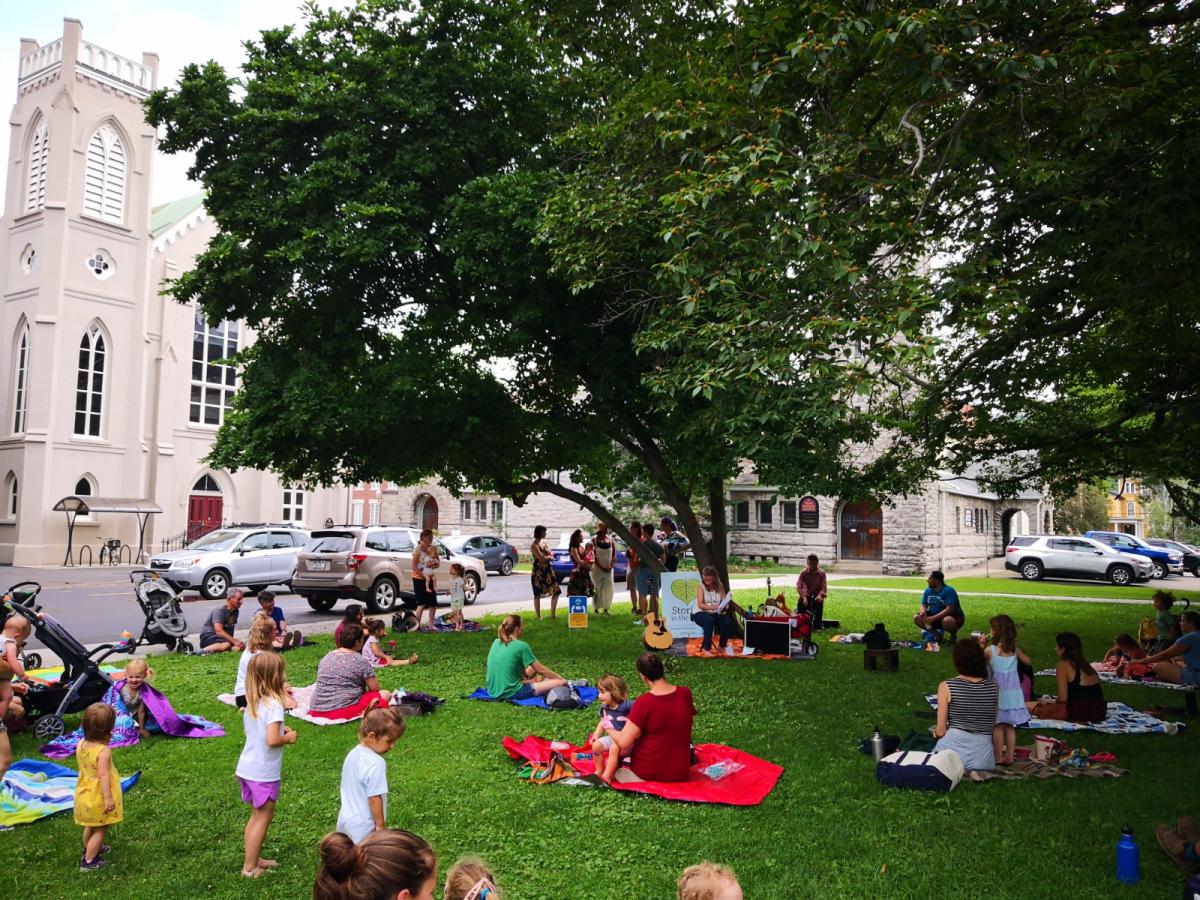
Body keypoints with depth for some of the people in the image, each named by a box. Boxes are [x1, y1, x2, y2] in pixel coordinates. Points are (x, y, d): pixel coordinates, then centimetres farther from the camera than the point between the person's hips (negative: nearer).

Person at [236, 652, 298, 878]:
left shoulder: (251, 701, 4)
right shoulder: (273, 704, -23)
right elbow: (272, 740, -30)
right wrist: (288, 738, -11)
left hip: (247, 767, 8)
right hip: (264, 772, -8)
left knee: (258, 815, 22)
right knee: (263, 818, 7)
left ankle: (254, 858, 33)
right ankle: (250, 867, 16)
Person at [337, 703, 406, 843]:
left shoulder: (352, 754, 3)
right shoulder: (376, 763, -24)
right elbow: (374, 798, -22)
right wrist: (381, 825, -11)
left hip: (345, 821, 9)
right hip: (363, 828, -9)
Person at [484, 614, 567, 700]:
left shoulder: (496, 643, 7)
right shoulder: (521, 646, -12)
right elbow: (541, 670, -5)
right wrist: (561, 678, 8)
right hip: (512, 693, -8)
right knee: (561, 683, -10)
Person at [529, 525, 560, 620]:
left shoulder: (543, 542, 13)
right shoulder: (534, 545, -12)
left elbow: (551, 556, 11)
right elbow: (542, 558, -19)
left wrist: (546, 557, -10)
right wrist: (549, 556, -1)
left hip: (548, 570, 8)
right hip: (538, 572, -7)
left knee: (556, 591, 3)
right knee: (538, 594, 1)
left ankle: (552, 614, 13)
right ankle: (538, 616, 9)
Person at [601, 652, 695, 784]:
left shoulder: (643, 703, -22)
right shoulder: (685, 693, -8)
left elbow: (623, 743, -19)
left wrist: (609, 730, 1)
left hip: (648, 773, -3)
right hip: (681, 774, 3)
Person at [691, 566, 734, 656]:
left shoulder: (720, 587, 7)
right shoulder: (700, 587, -5)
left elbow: (725, 601, 0)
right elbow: (700, 604, -15)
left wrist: (725, 606, -25)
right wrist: (712, 607, -33)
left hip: (715, 614, 4)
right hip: (700, 613, -3)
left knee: (728, 621, -25)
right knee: (709, 620, -37)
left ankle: (722, 646, -1)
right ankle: (706, 648, -26)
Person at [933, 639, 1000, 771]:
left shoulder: (946, 687, -7)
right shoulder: (994, 687, 2)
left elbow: (940, 731, -5)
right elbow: (992, 727, 10)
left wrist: (935, 732, 16)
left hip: (952, 750, -3)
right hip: (982, 758, 3)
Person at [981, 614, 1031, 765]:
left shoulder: (989, 651, -13)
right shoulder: (1015, 650, -3)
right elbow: (1028, 662, 12)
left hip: (998, 692, -3)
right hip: (1014, 693, 3)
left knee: (998, 726, 6)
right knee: (1010, 726, 12)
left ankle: (998, 757, 9)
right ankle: (1009, 756, 16)